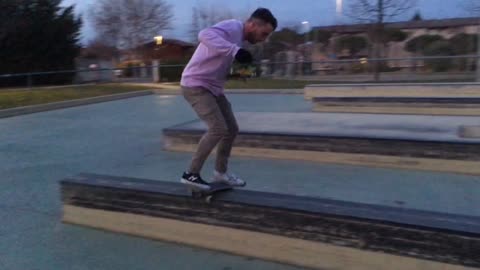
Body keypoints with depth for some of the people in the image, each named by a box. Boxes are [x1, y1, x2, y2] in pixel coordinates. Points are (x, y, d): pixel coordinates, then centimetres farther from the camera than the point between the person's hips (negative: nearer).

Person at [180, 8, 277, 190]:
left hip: (212, 87, 10)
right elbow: (205, 35, -38)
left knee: (231, 129, 9)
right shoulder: (232, 27, -18)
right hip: (195, 85, -10)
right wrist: (235, 50, -45)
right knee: (218, 128, -18)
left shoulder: (239, 36, 11)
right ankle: (191, 174, -7)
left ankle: (221, 172, 22)